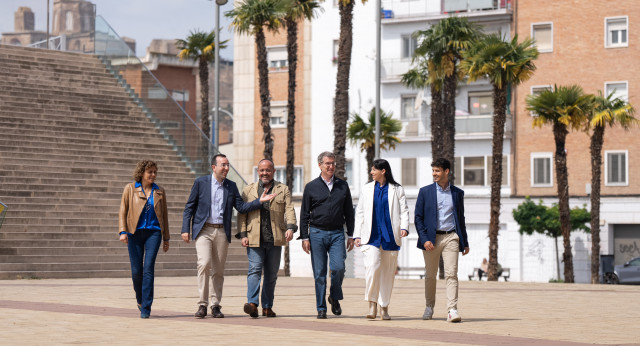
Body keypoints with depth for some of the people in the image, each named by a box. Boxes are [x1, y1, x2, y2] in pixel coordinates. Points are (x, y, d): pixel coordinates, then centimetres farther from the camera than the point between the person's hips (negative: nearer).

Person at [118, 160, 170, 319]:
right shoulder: (130, 189, 4)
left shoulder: (159, 192, 10)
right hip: (135, 233, 0)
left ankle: (146, 307, -12)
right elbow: (123, 211, 3)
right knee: (136, 271, 0)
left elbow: (164, 216, 15)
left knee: (148, 268, -13)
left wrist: (166, 238, 14)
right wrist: (123, 232, -8)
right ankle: (140, 300, 27)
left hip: (153, 233, 0)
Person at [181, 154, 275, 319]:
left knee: (218, 270, 4)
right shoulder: (201, 182, 3)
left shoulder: (231, 186, 11)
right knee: (204, 264, -18)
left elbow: (241, 207, 6)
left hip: (222, 232, 3)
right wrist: (185, 229, -3)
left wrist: (260, 201, -8)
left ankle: (215, 305, 13)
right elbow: (189, 207, 4)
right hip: (203, 230, -3)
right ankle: (202, 304, -11)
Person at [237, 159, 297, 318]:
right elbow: (242, 214, 10)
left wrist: (290, 227, -16)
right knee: (255, 269, -14)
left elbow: (289, 210, 1)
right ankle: (252, 304, -23)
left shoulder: (283, 190, 13)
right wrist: (243, 234, -1)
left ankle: (267, 306, 11)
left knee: (271, 274, 4)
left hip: (275, 239, 1)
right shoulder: (248, 190, 14)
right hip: (254, 239, -1)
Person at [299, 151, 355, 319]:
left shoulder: (342, 186, 10)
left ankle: (335, 298, 12)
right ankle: (321, 308, 6)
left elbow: (349, 212, 14)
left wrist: (350, 236, 9)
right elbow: (304, 214, 5)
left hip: (337, 233, 1)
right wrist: (304, 237, -2)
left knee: (338, 267, -13)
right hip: (317, 233, -1)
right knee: (320, 272, -1)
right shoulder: (311, 187, 4)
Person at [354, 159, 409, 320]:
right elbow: (360, 212, 15)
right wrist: (357, 234, 7)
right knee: (372, 266, -19)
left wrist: (404, 227, -15)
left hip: (390, 236, 0)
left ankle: (384, 307, 16)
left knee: (388, 271, 4)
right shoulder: (367, 189, 13)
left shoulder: (397, 190, 7)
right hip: (371, 236, 0)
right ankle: (372, 305, -13)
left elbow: (404, 210, 3)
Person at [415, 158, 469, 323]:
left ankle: (452, 310, -16)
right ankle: (429, 306, 26)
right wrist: (424, 239, -10)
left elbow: (461, 218, 17)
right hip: (431, 238, 0)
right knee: (430, 275, 9)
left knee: (451, 273, -11)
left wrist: (465, 242, 16)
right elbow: (418, 217, 2)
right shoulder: (425, 191, 5)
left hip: (451, 237, 0)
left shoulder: (457, 193, 10)